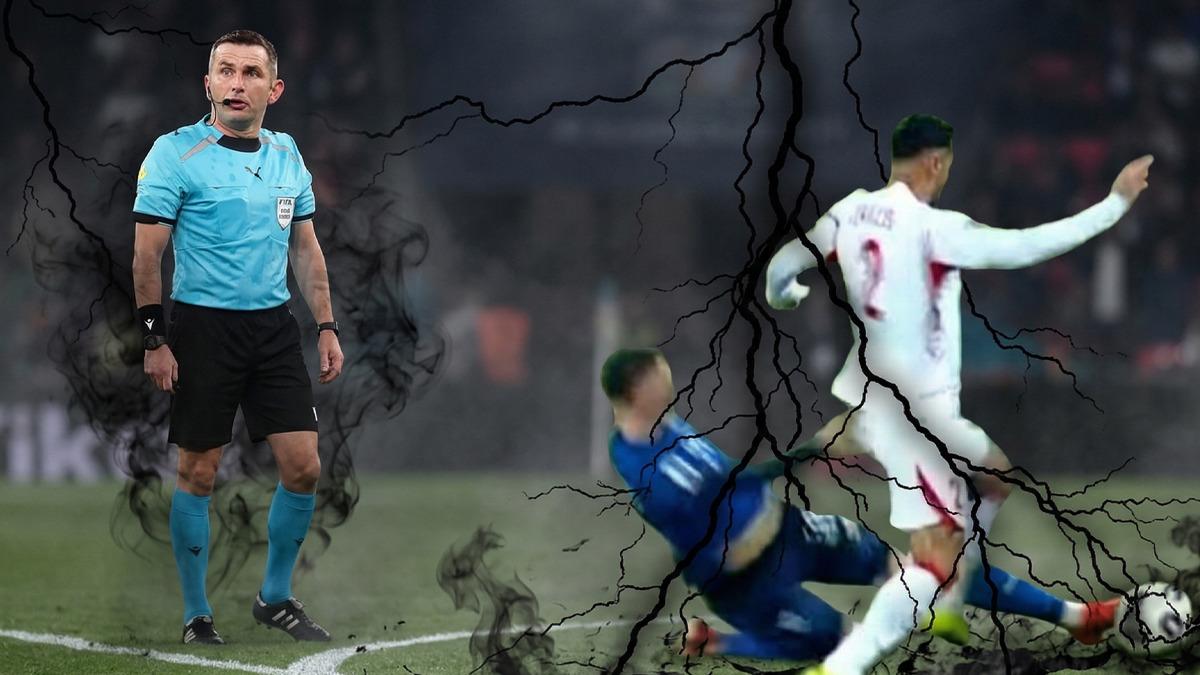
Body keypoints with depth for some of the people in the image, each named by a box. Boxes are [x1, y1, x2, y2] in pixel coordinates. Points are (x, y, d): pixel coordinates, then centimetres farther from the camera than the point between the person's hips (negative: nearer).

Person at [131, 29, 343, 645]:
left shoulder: (286, 154, 9)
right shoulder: (176, 153, -8)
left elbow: (305, 248, 17)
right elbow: (147, 253, -8)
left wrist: (326, 326, 11)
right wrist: (154, 340, -12)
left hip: (274, 327, 5)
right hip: (203, 328, -5)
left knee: (303, 467, 1)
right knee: (198, 474, 1)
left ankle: (275, 599, 17)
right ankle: (196, 614, 12)